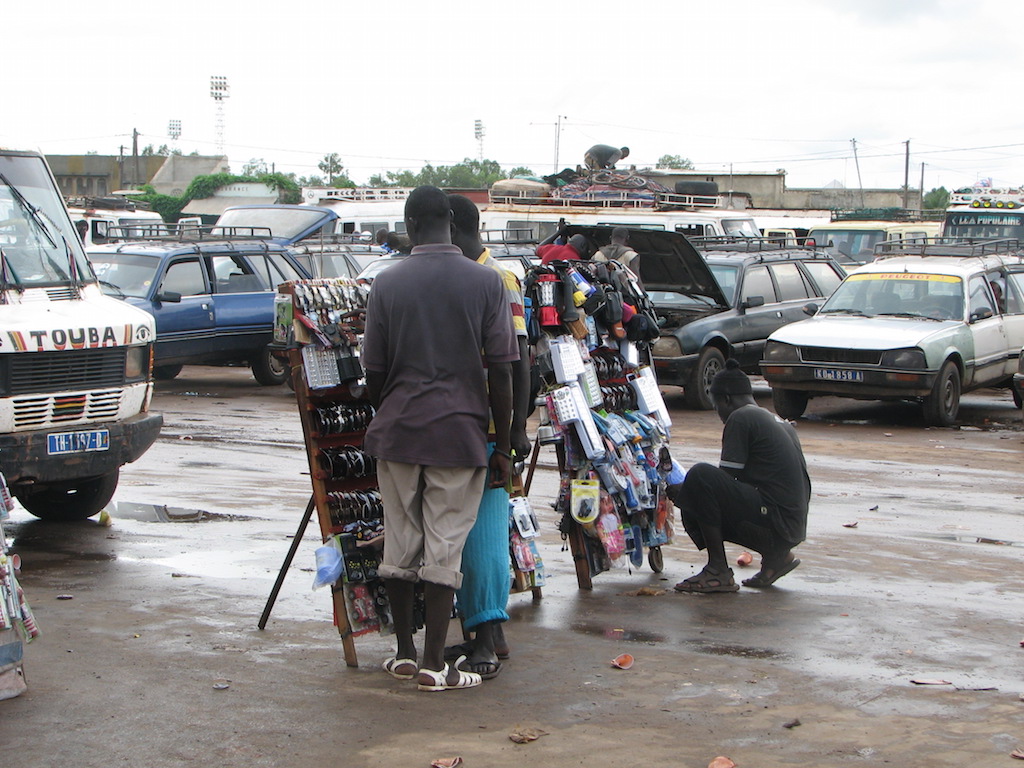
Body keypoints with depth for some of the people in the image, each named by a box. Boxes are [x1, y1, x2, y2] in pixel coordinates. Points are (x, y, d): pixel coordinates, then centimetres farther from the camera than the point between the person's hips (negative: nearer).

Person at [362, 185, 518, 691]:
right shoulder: (485, 283, -3)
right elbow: (501, 371, -6)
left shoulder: (388, 283, 0)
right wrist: (502, 446, 1)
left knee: (400, 543, 12)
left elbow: (373, 372, 2)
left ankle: (404, 653, 21)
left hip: (396, 428, 2)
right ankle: (433, 664, 3)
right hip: (459, 431, -2)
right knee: (443, 549, 2)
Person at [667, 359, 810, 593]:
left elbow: (726, 477, -7)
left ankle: (718, 572, -16)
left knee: (700, 476, -19)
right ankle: (776, 555, 14)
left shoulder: (741, 418, -7)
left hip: (775, 522, -10)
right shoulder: (780, 422, 21)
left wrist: (682, 491, 8)